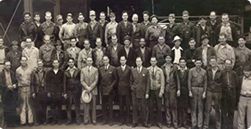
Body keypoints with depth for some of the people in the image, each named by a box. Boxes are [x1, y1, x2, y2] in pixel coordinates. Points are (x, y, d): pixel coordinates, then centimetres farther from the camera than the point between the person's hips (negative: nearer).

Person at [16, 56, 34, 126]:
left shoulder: (30, 70, 6)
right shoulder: (18, 70, 6)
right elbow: (16, 80, 11)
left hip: (29, 88, 0)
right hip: (21, 89, 0)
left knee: (30, 104, 1)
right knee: (22, 104, 1)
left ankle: (30, 120, 7)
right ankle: (23, 121, 6)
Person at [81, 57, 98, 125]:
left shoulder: (95, 70, 5)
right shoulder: (83, 70, 8)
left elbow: (96, 80, -2)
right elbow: (82, 80, 2)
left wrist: (90, 88, -11)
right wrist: (87, 87, -11)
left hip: (93, 90, -1)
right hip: (85, 90, 1)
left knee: (93, 105, 3)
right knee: (86, 105, 2)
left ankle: (94, 119, 11)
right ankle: (86, 119, 11)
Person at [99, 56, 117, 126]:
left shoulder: (113, 69, -2)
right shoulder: (100, 69, 8)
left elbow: (115, 79, 0)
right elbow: (99, 79, 13)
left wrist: (112, 86, -10)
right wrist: (100, 86, 2)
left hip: (110, 90, -3)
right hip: (103, 90, 3)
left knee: (110, 106, 3)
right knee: (104, 106, 8)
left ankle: (110, 120, 13)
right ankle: (105, 119, 18)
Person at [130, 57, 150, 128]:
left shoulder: (146, 71, 1)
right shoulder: (132, 70, 7)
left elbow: (148, 82, 0)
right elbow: (131, 81, 16)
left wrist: (147, 93, -5)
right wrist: (132, 87, 1)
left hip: (143, 92, -1)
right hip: (134, 92, 1)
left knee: (143, 108, 4)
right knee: (135, 108, 4)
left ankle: (144, 122, 16)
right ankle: (135, 122, 15)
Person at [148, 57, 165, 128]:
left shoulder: (160, 70, 1)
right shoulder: (147, 70, 1)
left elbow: (162, 82, 0)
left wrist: (161, 92, -5)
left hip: (158, 90, 0)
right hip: (150, 90, 0)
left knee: (159, 107, 3)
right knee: (150, 106, 3)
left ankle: (159, 122, 14)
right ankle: (151, 121, 16)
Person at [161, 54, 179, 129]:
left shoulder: (174, 67, 4)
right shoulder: (162, 68, 6)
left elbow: (177, 78, 5)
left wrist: (178, 89, 0)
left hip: (172, 87, -1)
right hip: (165, 87, 1)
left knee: (173, 104, -2)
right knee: (167, 105, 5)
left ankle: (175, 122, 6)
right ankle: (168, 122, 14)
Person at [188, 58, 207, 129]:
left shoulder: (204, 71, 8)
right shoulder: (191, 70, 4)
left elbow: (205, 82, 6)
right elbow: (189, 81, 1)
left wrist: (204, 92, -1)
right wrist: (190, 91, -5)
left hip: (201, 89, 1)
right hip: (193, 89, -1)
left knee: (201, 107, 2)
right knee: (193, 107, 2)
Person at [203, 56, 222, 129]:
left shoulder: (220, 71, -3)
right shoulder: (207, 70, 1)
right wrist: (205, 89, 4)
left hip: (217, 92, 0)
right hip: (209, 92, 1)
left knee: (218, 109, 9)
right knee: (207, 109, 3)